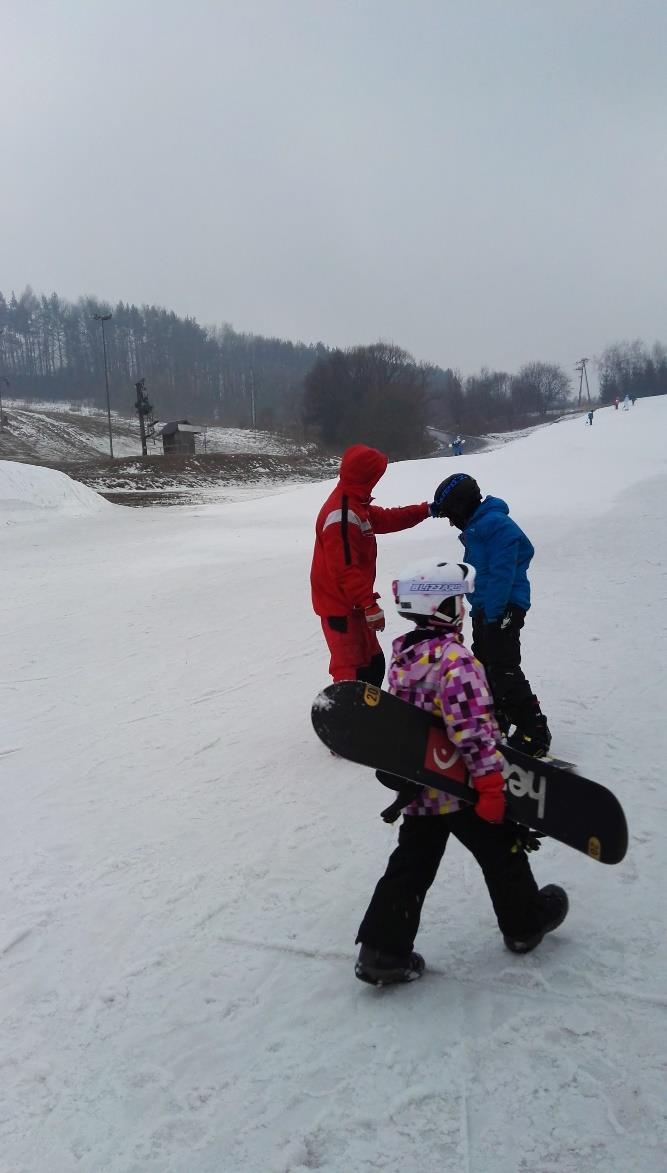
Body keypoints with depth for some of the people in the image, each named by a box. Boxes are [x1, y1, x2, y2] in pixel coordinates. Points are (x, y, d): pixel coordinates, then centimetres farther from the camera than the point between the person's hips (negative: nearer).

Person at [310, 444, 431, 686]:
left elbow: (384, 519, 25)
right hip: (341, 607, -10)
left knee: (373, 663, 20)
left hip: (352, 604, 10)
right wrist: (370, 605, -23)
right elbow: (346, 569, -26)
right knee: (353, 672, -8)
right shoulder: (342, 514, -24)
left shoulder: (354, 504, 10)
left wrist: (425, 510, 25)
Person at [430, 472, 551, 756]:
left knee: (504, 671, -11)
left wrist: (492, 615, -23)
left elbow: (502, 574, -24)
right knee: (484, 666, 18)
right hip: (484, 608, 11)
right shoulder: (475, 528, 15)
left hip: (503, 608, -11)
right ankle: (495, 720, 32)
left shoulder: (496, 524, -18)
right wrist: (479, 611, 20)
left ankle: (534, 732, -4)